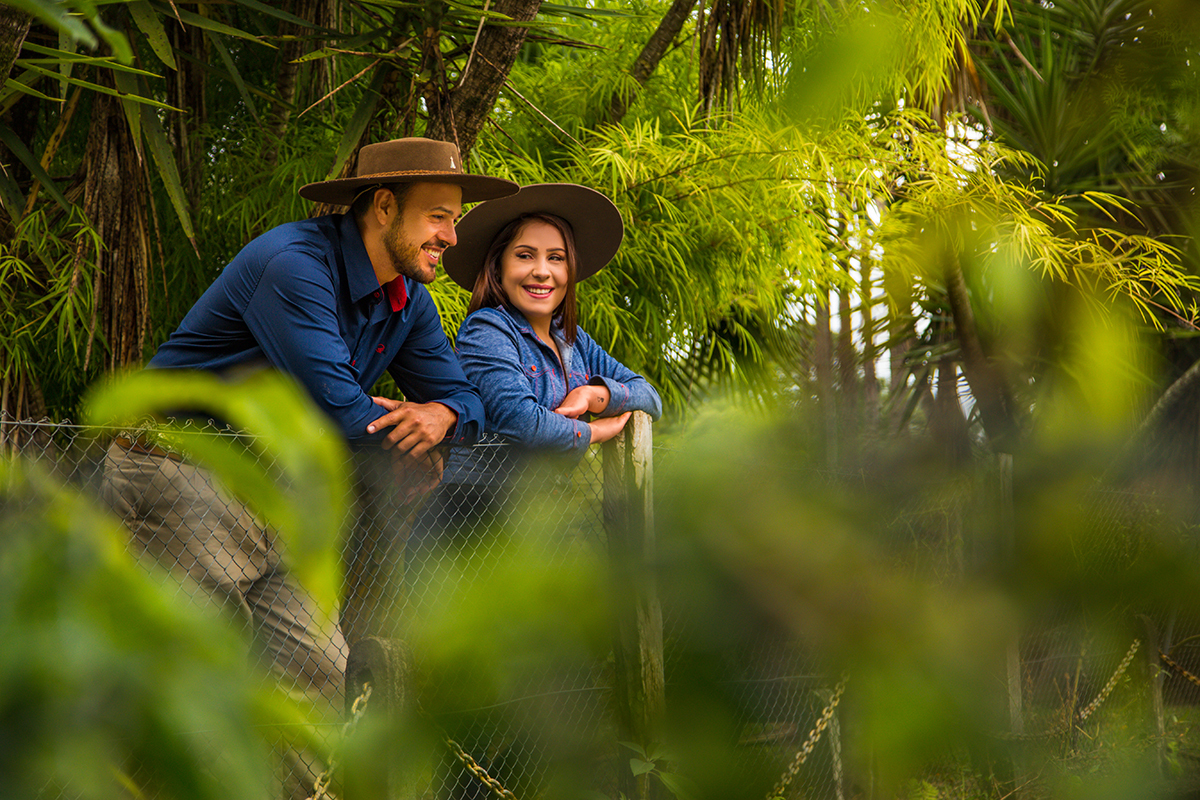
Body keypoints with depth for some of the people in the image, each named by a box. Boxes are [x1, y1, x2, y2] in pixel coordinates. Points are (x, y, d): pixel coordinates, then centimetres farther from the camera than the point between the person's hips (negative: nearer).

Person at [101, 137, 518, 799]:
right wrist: (404, 433, -6)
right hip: (178, 472, -8)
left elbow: (462, 396, 11)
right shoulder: (294, 264, -21)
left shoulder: (409, 302, 8)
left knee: (323, 679, 0)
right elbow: (337, 409, -25)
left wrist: (441, 414, -14)